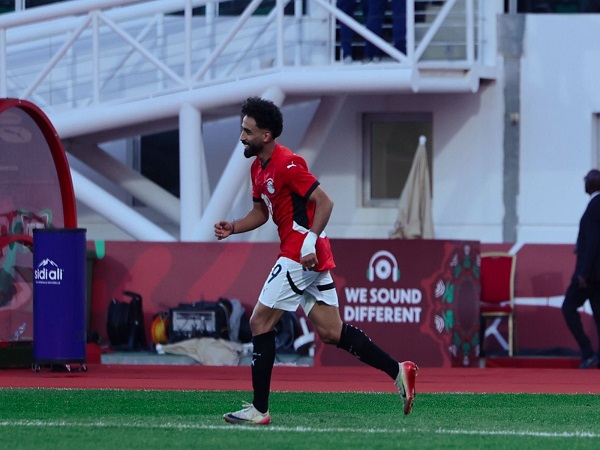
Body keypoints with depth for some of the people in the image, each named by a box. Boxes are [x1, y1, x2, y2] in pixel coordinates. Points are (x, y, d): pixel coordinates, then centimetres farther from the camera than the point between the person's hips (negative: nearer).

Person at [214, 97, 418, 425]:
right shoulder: (258, 167, 14)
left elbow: (324, 202, -19)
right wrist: (232, 228, 8)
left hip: (301, 256, -10)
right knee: (330, 332, 7)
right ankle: (398, 371, 7)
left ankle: (259, 409, -3)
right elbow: (260, 212, 25)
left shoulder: (286, 164, -15)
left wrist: (310, 241, -27)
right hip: (313, 260, 10)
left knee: (260, 322, -6)